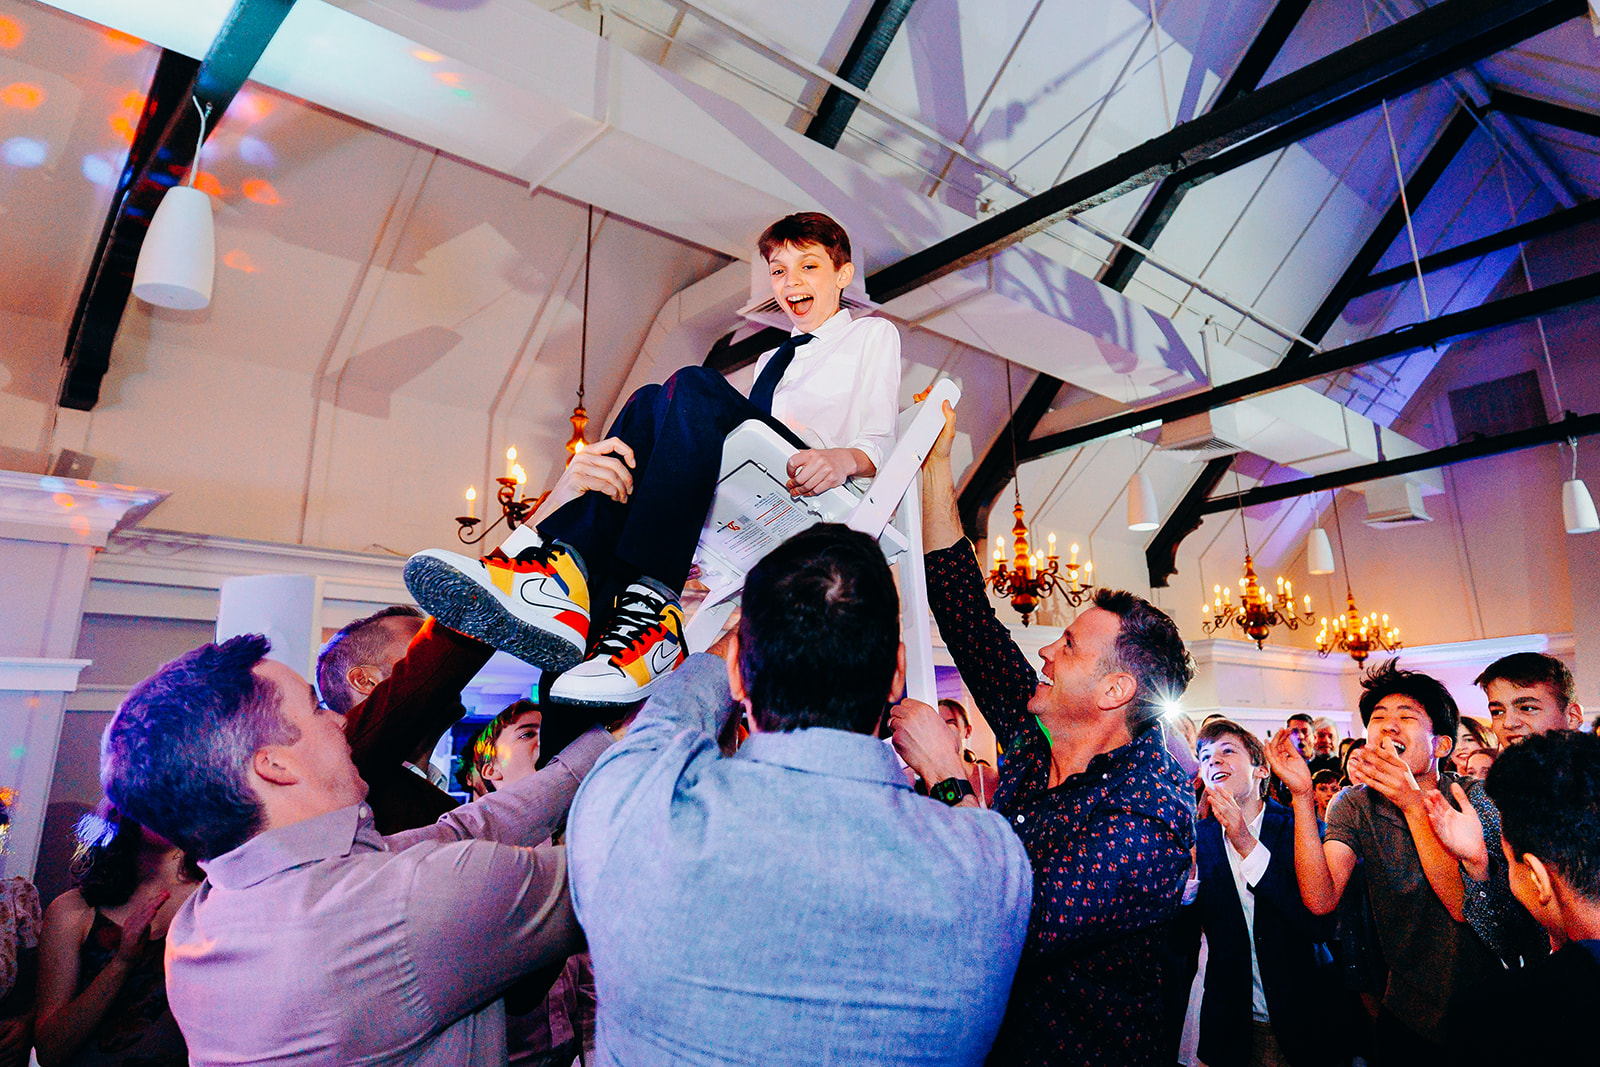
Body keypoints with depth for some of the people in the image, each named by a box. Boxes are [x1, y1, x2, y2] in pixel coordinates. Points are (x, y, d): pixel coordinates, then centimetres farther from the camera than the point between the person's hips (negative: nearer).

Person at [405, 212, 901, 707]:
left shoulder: (873, 334, 23)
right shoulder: (770, 359, 38)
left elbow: (879, 441, 8)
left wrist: (846, 458, -17)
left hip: (813, 491, -5)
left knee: (694, 388, -27)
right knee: (650, 403, -18)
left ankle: (650, 607, -44)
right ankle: (568, 574, -43)